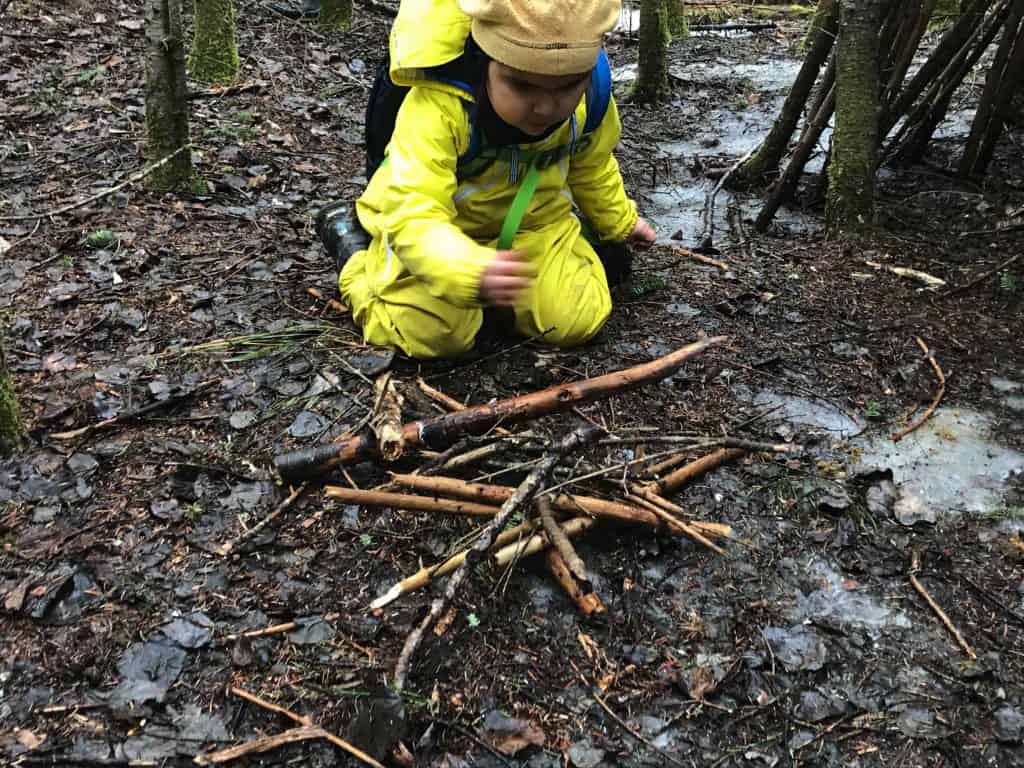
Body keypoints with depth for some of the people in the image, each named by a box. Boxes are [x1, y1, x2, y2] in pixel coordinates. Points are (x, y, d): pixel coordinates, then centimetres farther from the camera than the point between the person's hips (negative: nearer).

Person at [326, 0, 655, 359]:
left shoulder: (591, 94, -19)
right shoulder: (436, 105, -38)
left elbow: (592, 164, 5)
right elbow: (414, 216, -44)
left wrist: (619, 220, 21)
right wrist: (472, 272, -63)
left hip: (531, 222, 5)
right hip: (437, 226, -4)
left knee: (578, 320, -8)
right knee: (433, 333, -21)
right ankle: (356, 254, 9)